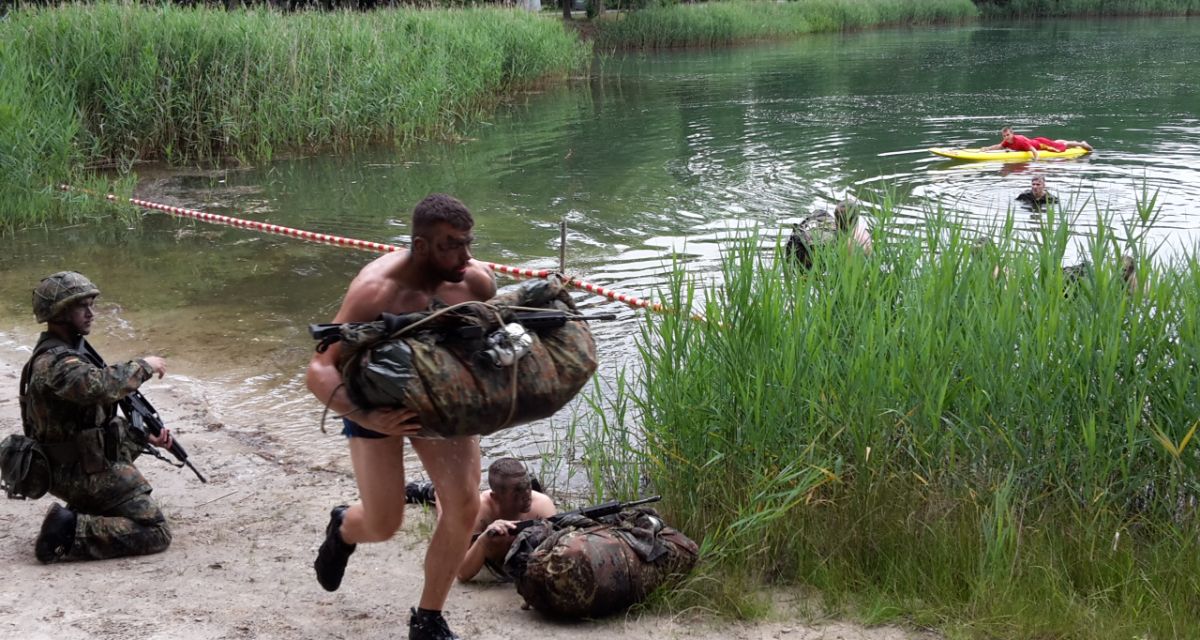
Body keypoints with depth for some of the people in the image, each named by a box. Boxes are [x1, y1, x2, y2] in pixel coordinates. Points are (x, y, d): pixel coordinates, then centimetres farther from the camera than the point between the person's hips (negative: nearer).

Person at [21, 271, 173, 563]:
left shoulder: (72, 350, 11)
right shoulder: (54, 362, -21)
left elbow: (101, 416, 17)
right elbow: (100, 386, -41)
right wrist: (144, 365, -25)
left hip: (87, 464, 9)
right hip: (86, 473, -9)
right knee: (156, 534, -11)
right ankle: (69, 532, -12)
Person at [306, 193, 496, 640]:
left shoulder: (477, 280, -20)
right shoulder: (377, 289, -34)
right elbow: (320, 371, -35)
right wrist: (365, 419, -52)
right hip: (377, 399, -4)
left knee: (464, 506, -9)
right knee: (384, 526, -2)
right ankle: (343, 528, 38)